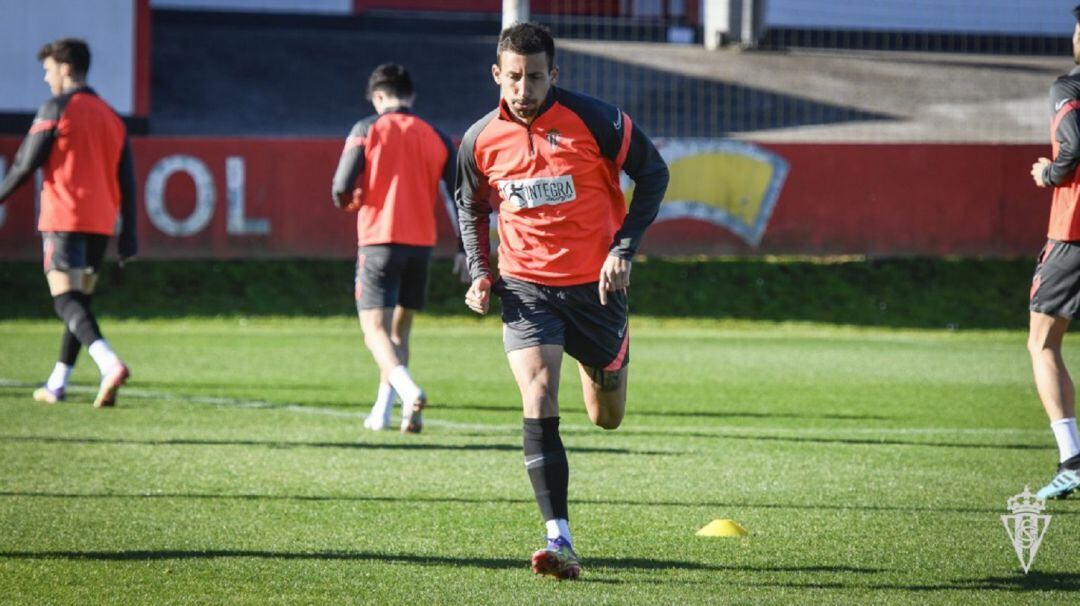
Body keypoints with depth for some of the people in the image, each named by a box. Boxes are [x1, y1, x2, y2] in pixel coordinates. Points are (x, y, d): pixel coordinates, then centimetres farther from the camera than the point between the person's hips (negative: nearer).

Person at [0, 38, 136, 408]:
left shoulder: (57, 109, -5)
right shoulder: (111, 116, 15)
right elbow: (126, 180, 13)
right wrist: (128, 235, 14)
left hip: (64, 218, -7)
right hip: (101, 222, 7)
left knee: (66, 302, -12)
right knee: (79, 301, 16)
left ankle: (110, 364, -34)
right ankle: (57, 385, 20)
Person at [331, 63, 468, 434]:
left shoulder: (367, 129, -2)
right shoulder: (436, 137, 8)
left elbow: (341, 188, -9)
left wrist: (351, 202, 14)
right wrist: (463, 250, 9)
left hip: (379, 240, -4)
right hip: (422, 243, 4)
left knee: (375, 329, -7)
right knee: (399, 328, 18)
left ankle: (408, 390, -33)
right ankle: (382, 412, 20)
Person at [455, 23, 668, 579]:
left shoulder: (595, 121, -14)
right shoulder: (480, 140, -5)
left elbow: (653, 174, -2)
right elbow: (471, 207, 14)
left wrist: (623, 249, -11)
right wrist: (479, 273, -1)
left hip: (595, 284, 0)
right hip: (526, 286, 1)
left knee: (607, 418, 14)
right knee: (538, 402, -21)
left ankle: (598, 368, 54)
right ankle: (560, 542, -23)